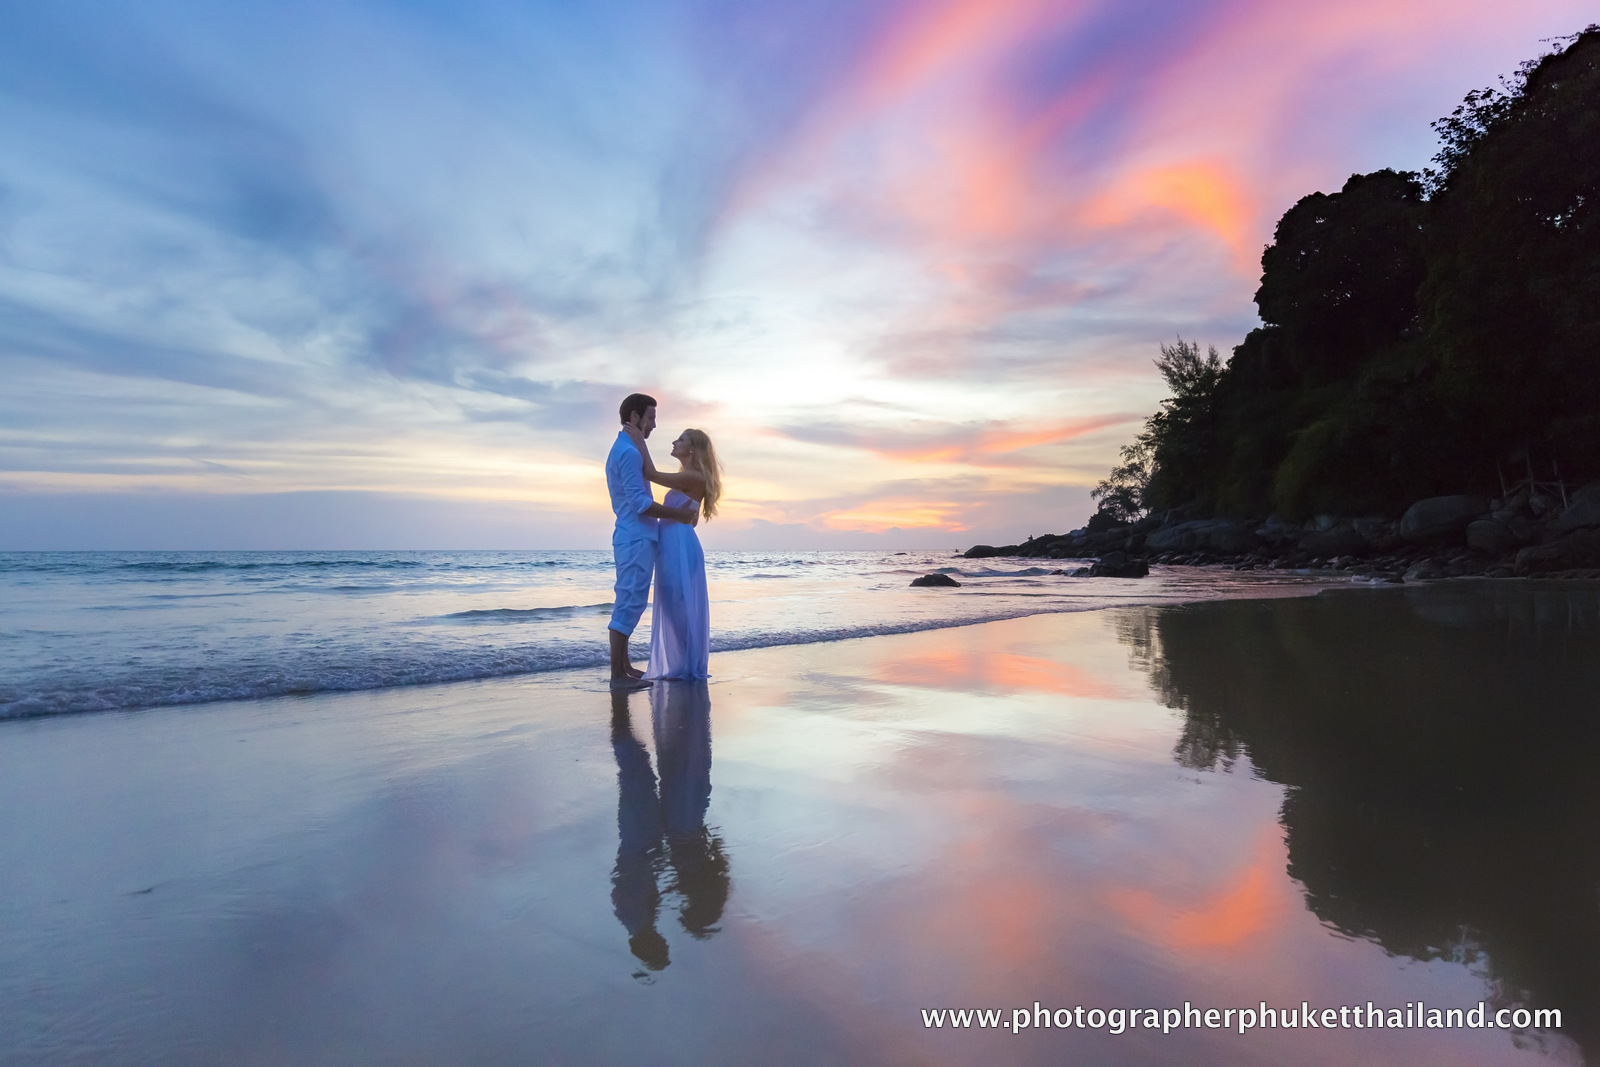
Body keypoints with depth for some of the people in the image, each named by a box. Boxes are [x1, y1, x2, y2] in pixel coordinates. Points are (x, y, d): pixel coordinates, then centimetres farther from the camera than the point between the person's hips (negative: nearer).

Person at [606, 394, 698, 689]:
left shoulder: (621, 449, 19)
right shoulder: (629, 452, -14)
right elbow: (640, 503, -20)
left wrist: (675, 516, 19)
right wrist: (681, 514, -12)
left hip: (634, 536, 11)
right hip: (636, 539, -11)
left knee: (629, 603, 13)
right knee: (630, 603, -8)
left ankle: (624, 666, 20)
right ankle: (618, 673, -5)